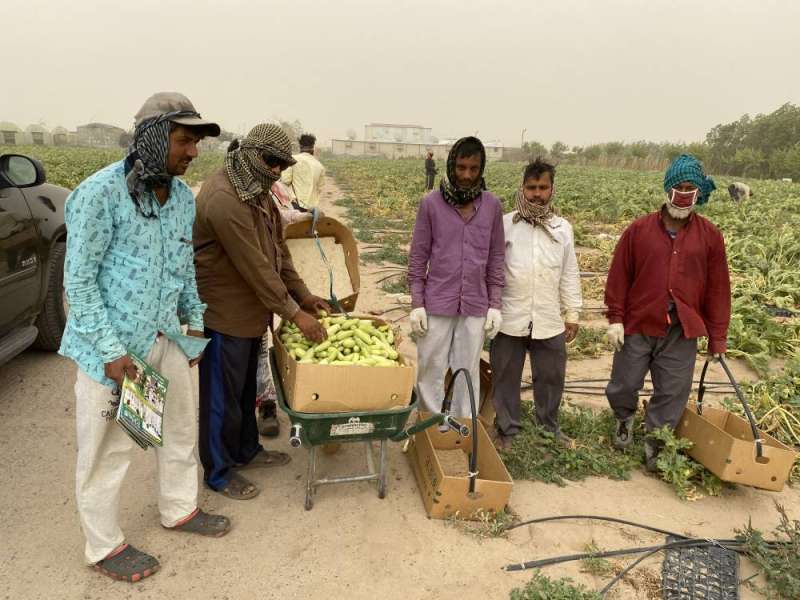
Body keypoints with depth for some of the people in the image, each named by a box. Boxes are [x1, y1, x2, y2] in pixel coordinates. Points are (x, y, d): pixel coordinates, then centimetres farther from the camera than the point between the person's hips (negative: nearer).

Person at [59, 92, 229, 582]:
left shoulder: (183, 196, 3)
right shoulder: (101, 193, -18)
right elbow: (79, 279, -15)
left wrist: (195, 326, 13)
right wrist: (111, 349, -18)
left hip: (166, 338, 7)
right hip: (111, 344, -7)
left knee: (181, 428, 19)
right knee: (108, 449, 9)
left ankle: (180, 509, 42)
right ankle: (105, 546, 30)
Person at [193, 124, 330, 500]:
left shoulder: (257, 191, 8)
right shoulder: (224, 199, -25)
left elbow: (277, 249, 11)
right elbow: (255, 266, -27)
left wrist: (303, 296, 6)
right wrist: (294, 313, -22)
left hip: (250, 310, 10)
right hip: (224, 314, -10)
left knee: (246, 387, 23)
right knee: (222, 396, 6)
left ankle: (246, 449, 41)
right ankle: (219, 472, 23)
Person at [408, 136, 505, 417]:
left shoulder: (492, 205, 1)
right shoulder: (431, 203, -5)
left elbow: (496, 257, 5)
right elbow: (418, 256, -2)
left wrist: (495, 305, 2)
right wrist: (416, 304, -5)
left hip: (475, 305, 2)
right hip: (437, 303, -1)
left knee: (468, 372, 11)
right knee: (430, 371, 7)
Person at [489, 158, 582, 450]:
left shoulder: (563, 228, 6)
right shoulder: (505, 224, -2)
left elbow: (569, 274, 10)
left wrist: (573, 313, 8)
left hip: (549, 321, 2)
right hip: (509, 319, -2)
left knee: (551, 377, 13)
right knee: (506, 377, 9)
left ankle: (549, 427, 35)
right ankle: (507, 430, 27)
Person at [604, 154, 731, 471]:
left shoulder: (710, 236, 2)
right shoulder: (639, 229, -1)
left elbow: (717, 289, 4)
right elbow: (619, 276, 0)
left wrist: (717, 337, 4)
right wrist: (615, 318, -5)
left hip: (682, 332, 1)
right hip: (637, 327, -1)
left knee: (672, 394, 8)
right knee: (623, 385, 8)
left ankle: (655, 447, 27)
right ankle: (624, 419, 40)